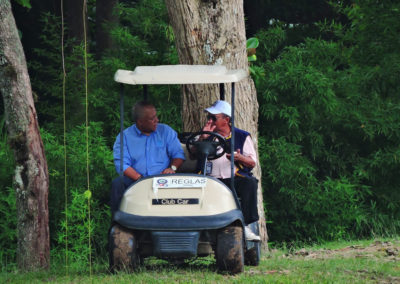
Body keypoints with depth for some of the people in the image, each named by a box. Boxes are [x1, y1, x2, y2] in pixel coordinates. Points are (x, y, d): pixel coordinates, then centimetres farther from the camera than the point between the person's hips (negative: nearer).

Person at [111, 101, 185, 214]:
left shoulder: (166, 131, 13)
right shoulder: (124, 136, 6)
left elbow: (178, 154, 8)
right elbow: (122, 164, -4)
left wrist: (172, 168, -15)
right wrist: (139, 178, -20)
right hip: (135, 182, 0)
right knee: (117, 183, -30)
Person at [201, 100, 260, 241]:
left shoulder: (242, 137, 13)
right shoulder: (208, 136, 20)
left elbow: (252, 162, 8)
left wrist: (240, 158, -14)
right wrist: (203, 138, -4)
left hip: (236, 178, -1)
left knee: (250, 182, -34)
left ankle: (245, 224, -34)